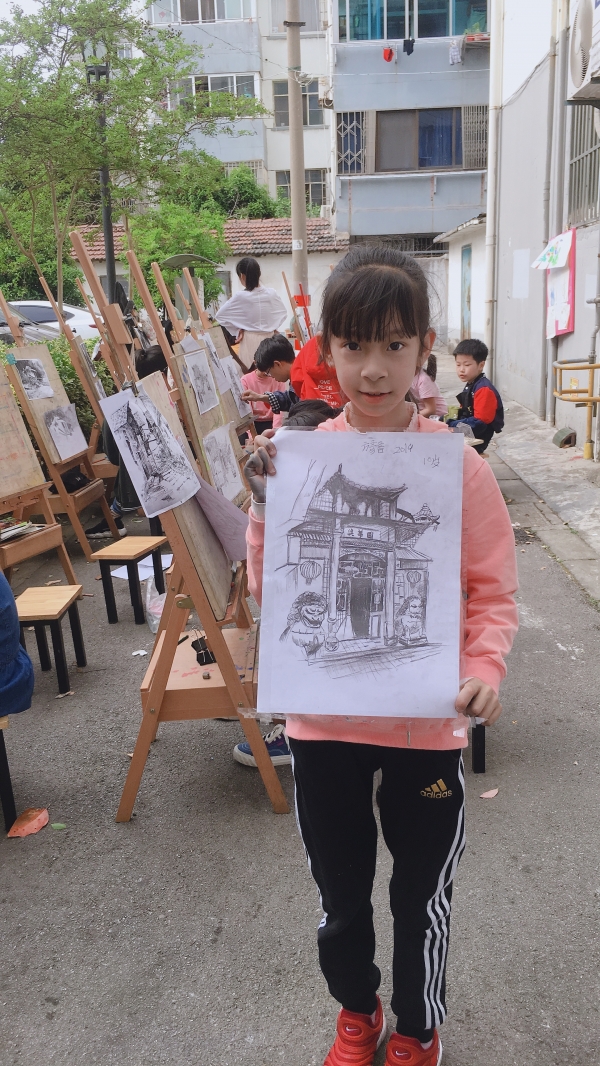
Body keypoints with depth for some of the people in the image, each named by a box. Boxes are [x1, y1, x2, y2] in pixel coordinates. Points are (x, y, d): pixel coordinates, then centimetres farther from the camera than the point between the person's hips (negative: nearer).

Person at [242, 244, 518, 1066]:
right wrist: (266, 509, -18)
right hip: (322, 720, 2)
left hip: (427, 724, -1)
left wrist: (484, 668, -21)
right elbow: (269, 594, -3)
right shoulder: (298, 461, -7)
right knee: (340, 892, 23)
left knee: (422, 896, 20)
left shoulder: (459, 466, -11)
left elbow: (493, 590, -5)